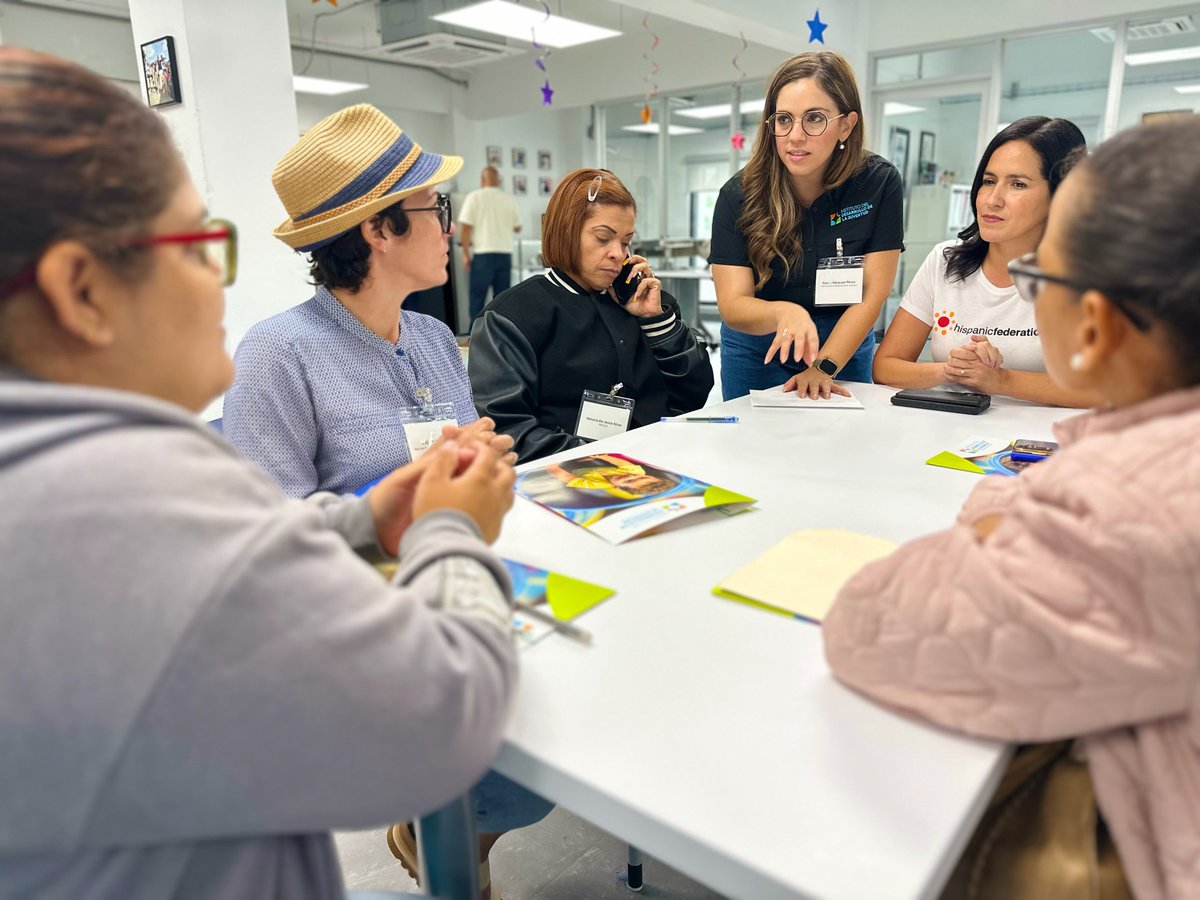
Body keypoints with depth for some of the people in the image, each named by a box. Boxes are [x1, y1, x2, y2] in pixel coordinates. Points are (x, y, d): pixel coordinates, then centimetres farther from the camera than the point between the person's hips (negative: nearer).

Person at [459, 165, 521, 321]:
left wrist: (465, 253, -1)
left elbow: (465, 227, -8)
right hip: (505, 253, 4)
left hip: (483, 254, -3)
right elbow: (517, 227, 17)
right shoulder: (509, 200, 7)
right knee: (502, 297, 9)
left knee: (477, 296, 1)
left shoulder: (474, 197, -2)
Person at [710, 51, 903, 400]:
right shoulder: (739, 195, -16)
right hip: (757, 350, 0)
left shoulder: (880, 184, -14)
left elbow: (871, 295, -15)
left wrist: (823, 367, -26)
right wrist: (783, 313, -43)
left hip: (844, 347, 1)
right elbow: (732, 305, -23)